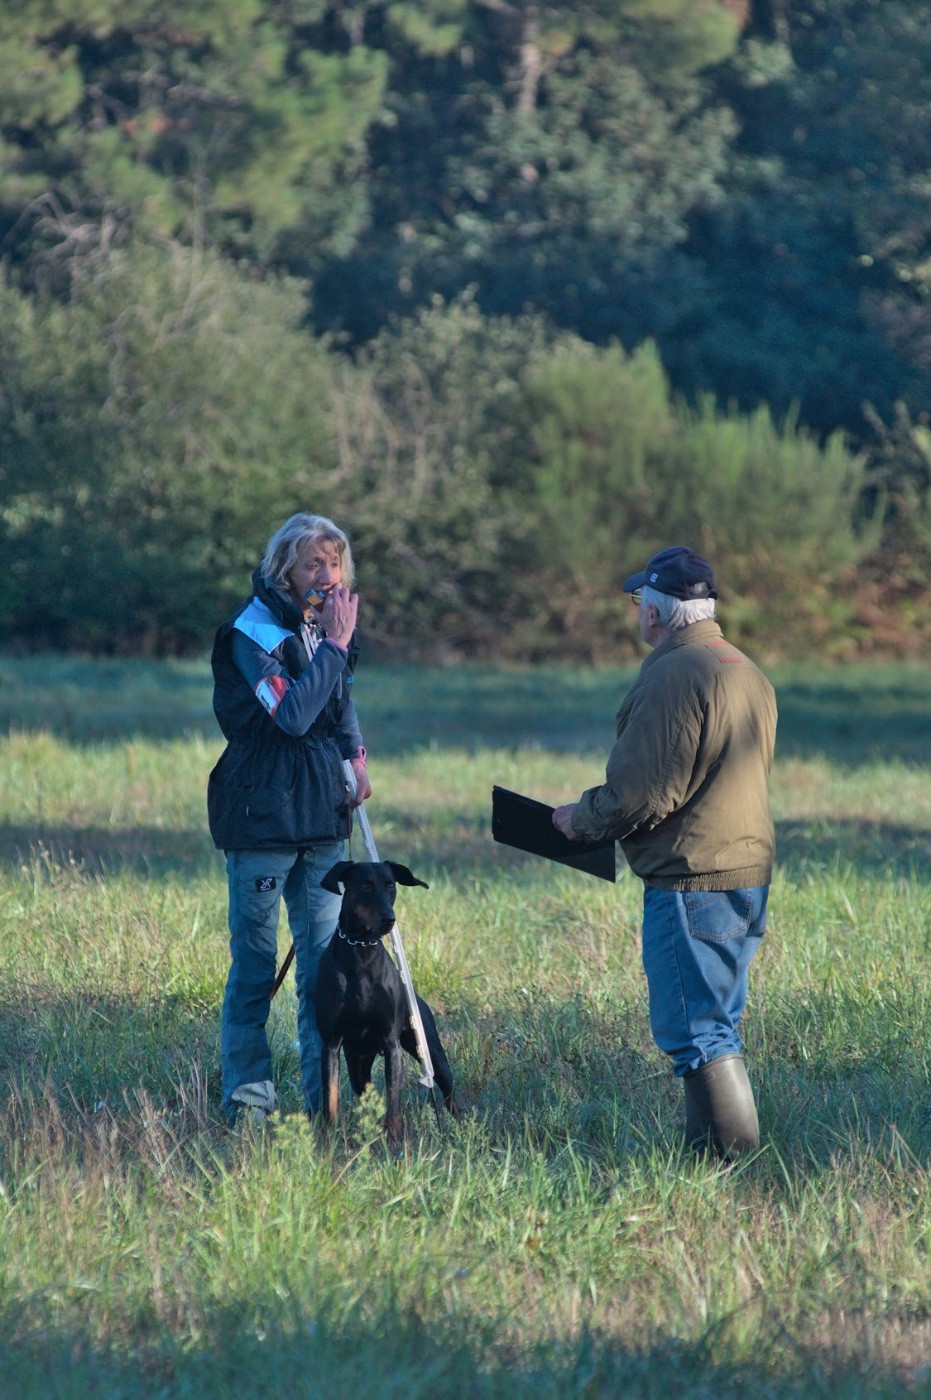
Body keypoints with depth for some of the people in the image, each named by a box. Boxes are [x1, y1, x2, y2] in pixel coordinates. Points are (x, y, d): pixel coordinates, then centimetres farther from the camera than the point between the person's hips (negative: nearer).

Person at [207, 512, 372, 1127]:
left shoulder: (327, 624, 9)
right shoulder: (253, 632, -13)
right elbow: (293, 714, -23)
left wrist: (355, 753, 9)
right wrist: (334, 646, -20)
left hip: (322, 816, 7)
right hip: (263, 816, -7)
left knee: (325, 958, 7)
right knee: (255, 960, 0)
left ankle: (324, 1094, 11)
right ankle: (248, 1095, 6)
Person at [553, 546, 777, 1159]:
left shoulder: (672, 677, -16)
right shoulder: (749, 673, 14)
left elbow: (642, 792, -19)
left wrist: (581, 818, -1)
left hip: (691, 879, -10)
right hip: (750, 871, 10)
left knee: (693, 1029, -6)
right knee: (719, 1025, 16)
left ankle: (730, 1151, -9)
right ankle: (711, 1144, 19)